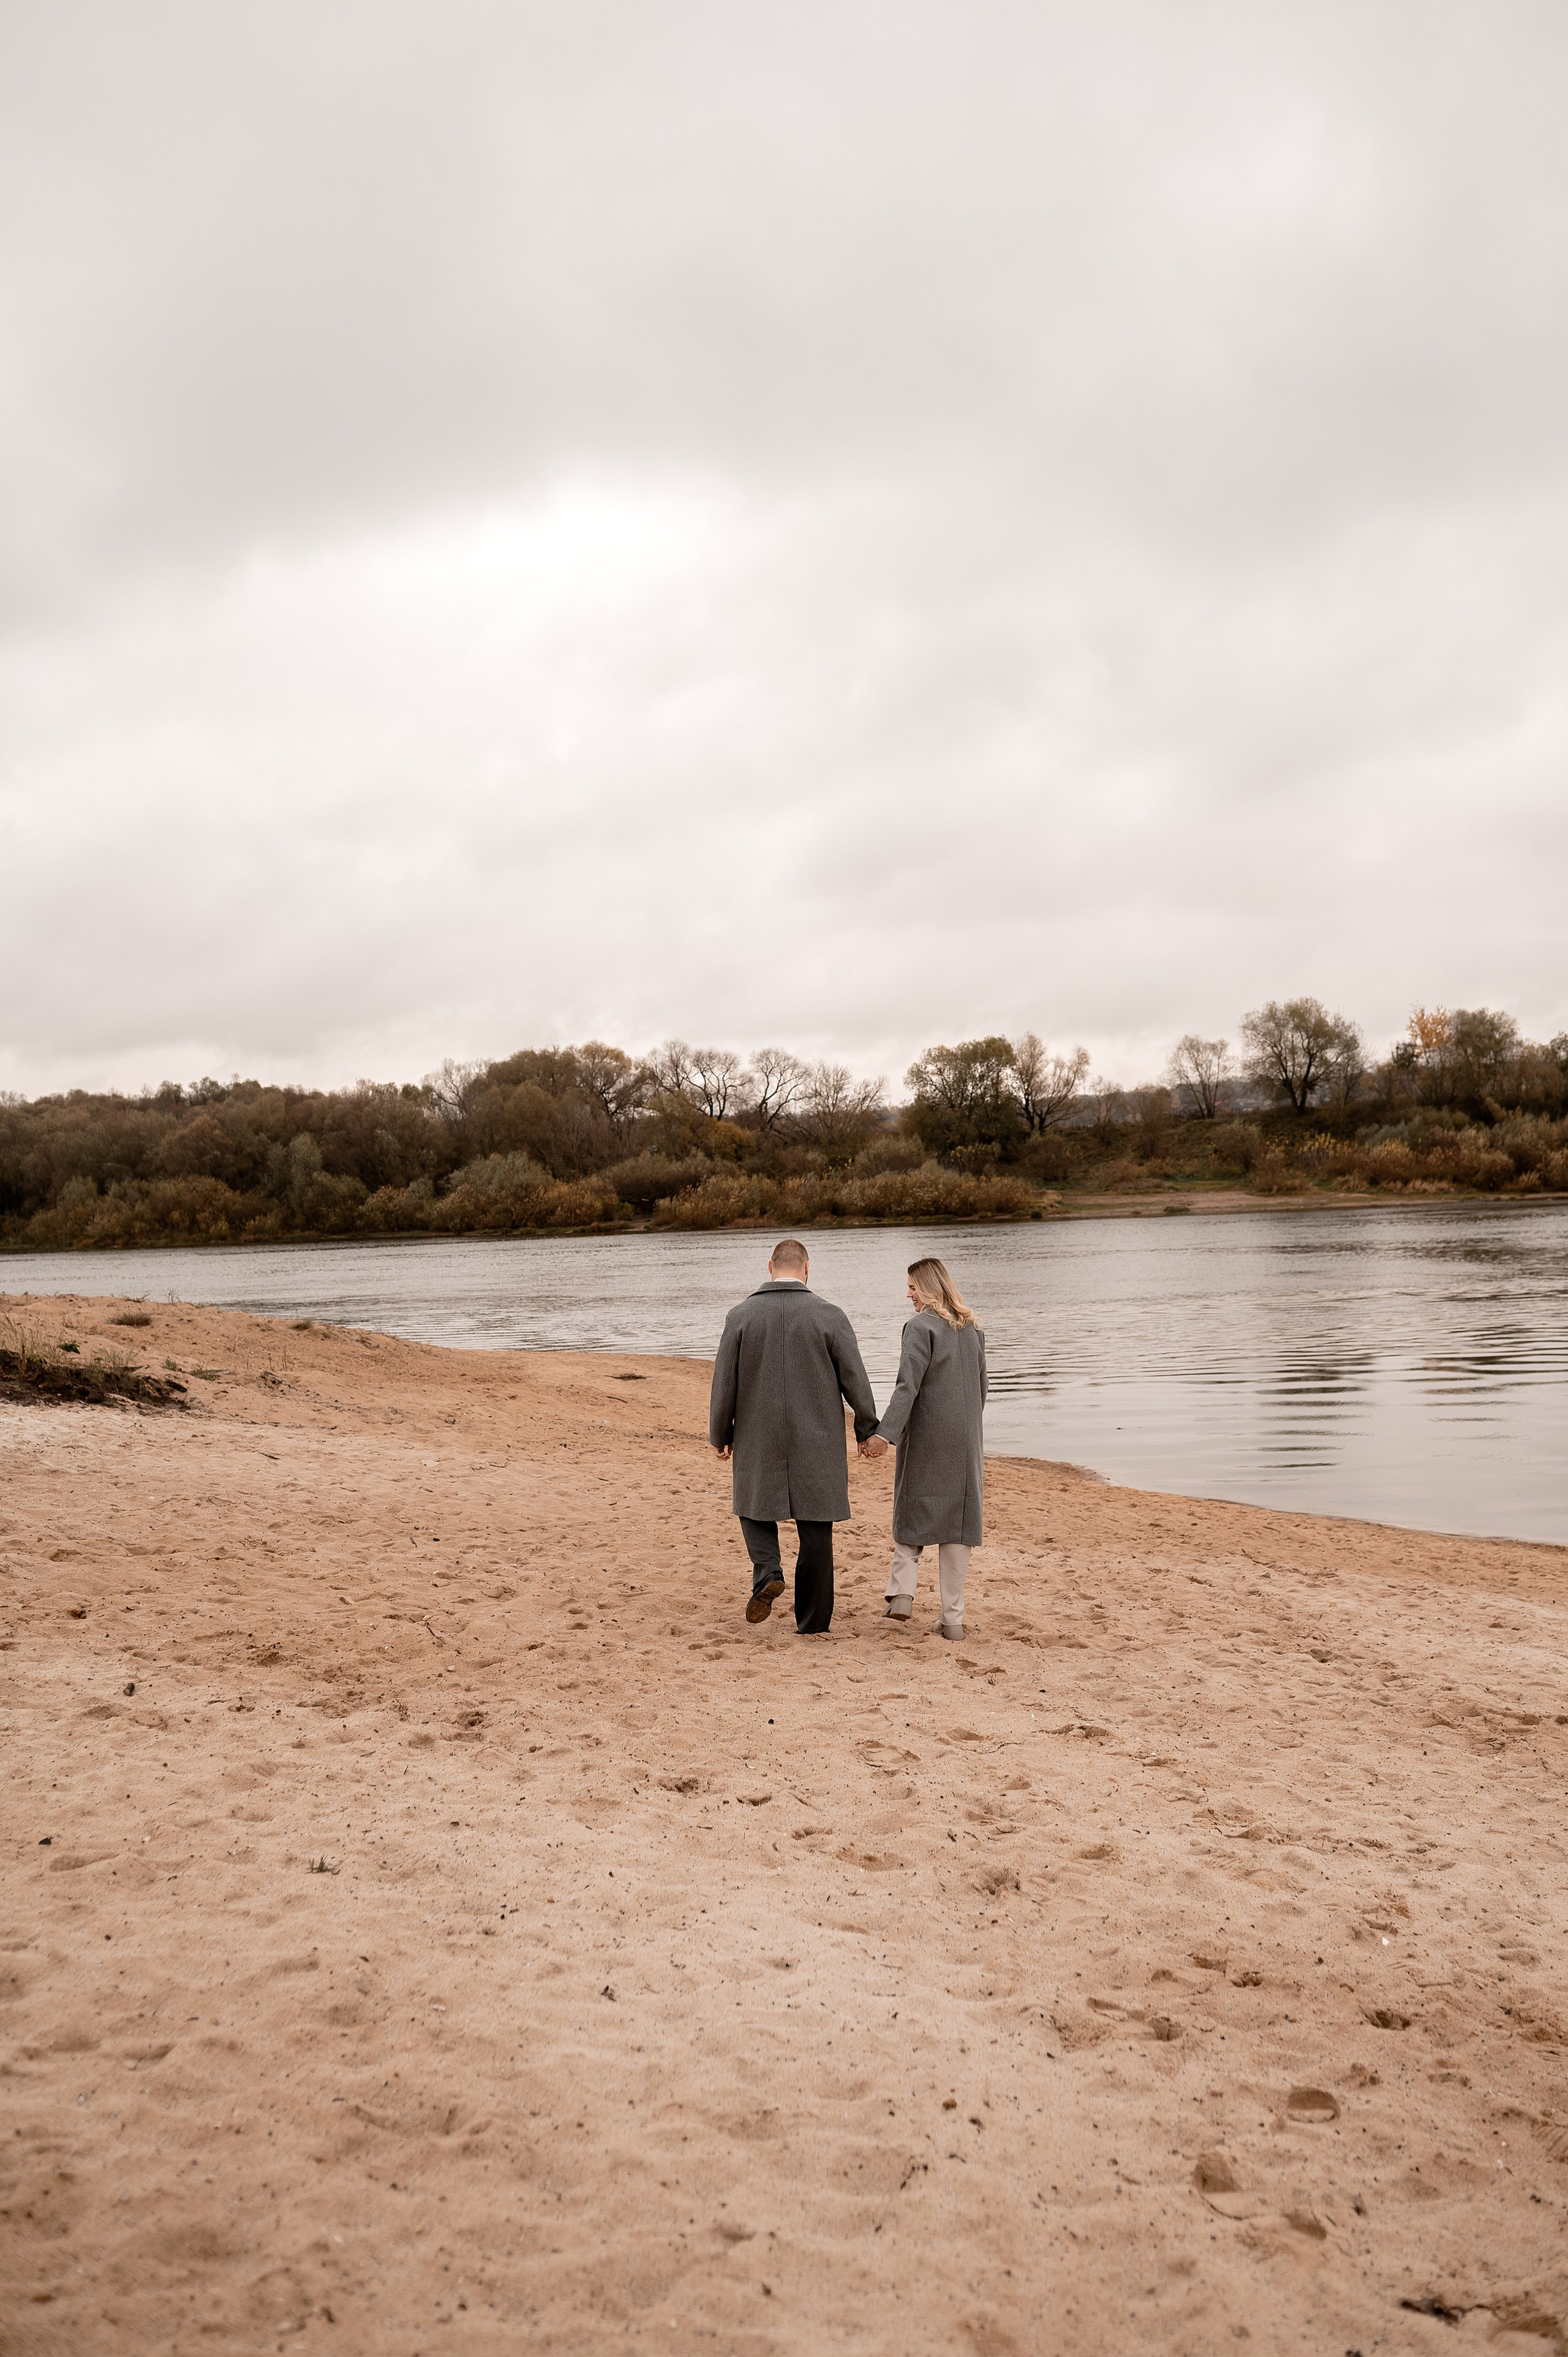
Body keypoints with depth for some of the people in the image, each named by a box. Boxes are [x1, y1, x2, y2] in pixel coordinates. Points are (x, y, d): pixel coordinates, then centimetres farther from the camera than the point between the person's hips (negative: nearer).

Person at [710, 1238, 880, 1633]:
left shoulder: (741, 1315, -5)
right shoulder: (830, 1317, -7)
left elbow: (724, 1383, -2)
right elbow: (855, 1382, -4)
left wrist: (720, 1436, 12)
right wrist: (868, 1431, 11)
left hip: (758, 1440, 0)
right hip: (817, 1443, 0)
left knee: (756, 1505, 23)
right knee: (815, 1530, 8)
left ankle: (767, 1571, -2)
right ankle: (812, 1621, 12)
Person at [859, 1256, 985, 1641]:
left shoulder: (921, 1327, -11)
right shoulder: (972, 1328, 9)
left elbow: (908, 1386, -21)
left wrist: (885, 1435, -25)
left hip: (925, 1437, -5)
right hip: (964, 1438, 5)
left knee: (913, 1510, 13)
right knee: (957, 1519, 7)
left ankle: (902, 1592, -1)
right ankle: (953, 1617, 7)